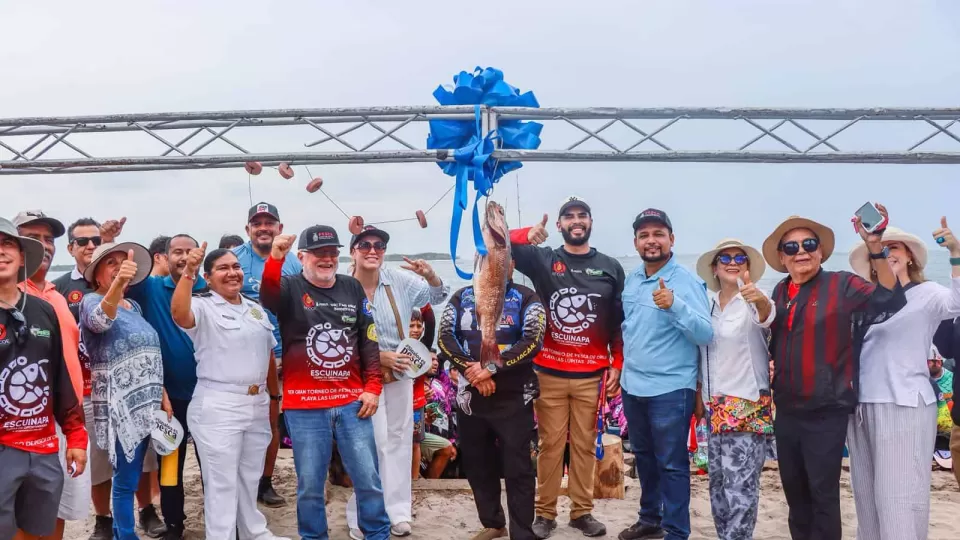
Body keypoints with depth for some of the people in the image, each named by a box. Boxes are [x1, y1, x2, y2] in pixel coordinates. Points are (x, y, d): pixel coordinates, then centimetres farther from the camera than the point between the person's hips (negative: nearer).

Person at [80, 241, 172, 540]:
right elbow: (99, 321, -34)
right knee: (127, 479, -3)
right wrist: (117, 285, -53)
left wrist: (162, 395, 14)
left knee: (129, 477, 15)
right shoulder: (92, 301, -8)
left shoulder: (134, 306, 14)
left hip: (145, 404, 7)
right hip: (119, 406, -7)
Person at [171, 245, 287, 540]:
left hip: (257, 405, 6)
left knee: (251, 476, 19)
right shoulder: (203, 307, -7)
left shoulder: (256, 309, 13)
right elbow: (178, 313, -31)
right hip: (217, 407, -6)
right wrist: (187, 272, -38)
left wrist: (274, 396, 20)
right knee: (222, 481, 3)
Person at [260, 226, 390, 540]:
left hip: (352, 402, 3)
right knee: (310, 484, 7)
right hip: (304, 405, -2)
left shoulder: (353, 288, 9)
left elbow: (369, 339, 10)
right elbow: (268, 297, -26)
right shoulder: (290, 288, -2)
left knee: (368, 479, 8)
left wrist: (373, 386, 4)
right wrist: (275, 258, -44)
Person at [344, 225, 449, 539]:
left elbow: (437, 297, 3)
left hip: (400, 373, 4)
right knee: (371, 444, -4)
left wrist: (430, 276, -17)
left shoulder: (400, 280, -6)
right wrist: (378, 357, -20)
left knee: (399, 440, 11)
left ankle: (398, 511, 24)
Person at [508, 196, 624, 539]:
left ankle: (582, 512, 19)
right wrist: (526, 234, -26)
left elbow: (620, 322, 9)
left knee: (585, 444, 8)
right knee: (550, 444, 4)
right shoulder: (542, 260, 3)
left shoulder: (610, 268, 7)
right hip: (548, 373, -1)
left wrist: (617, 364, 3)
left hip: (591, 375, 1)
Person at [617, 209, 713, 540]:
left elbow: (706, 334, -22)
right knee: (643, 456, 20)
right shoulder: (631, 281, 7)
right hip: (633, 386, 7)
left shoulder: (687, 282, -14)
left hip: (670, 389, -7)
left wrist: (674, 305, -34)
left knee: (672, 464, 1)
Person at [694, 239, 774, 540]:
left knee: (740, 484, -10)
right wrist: (699, 394, 14)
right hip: (715, 405, 6)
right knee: (718, 480, 10)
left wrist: (761, 300, -55)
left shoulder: (752, 302, -8)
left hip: (747, 404, -6)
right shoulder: (707, 303, 9)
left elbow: (766, 316, -33)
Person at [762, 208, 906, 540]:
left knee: (823, 493, 1)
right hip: (786, 410, 6)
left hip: (826, 411, -6)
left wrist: (875, 248, -36)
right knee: (794, 489, 17)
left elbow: (890, 302, -26)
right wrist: (769, 364, 1)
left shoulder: (841, 285, -9)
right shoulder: (779, 292, 8)